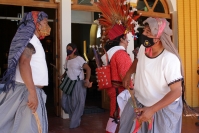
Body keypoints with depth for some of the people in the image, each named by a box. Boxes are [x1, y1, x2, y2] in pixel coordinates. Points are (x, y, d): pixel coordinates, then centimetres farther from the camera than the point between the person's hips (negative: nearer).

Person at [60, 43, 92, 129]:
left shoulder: (79, 59, -11)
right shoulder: (67, 60, 13)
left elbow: (88, 69, -18)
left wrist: (87, 80, -30)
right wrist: (63, 76, 4)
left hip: (78, 84, -7)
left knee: (77, 103, 1)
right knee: (65, 102, 8)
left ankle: (74, 122, 17)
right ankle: (73, 116, 33)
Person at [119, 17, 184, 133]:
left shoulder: (169, 59, -30)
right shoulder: (143, 48, -9)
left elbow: (176, 91, -27)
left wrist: (152, 109, -32)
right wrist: (128, 74, -1)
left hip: (164, 107, -6)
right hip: (139, 101, 7)